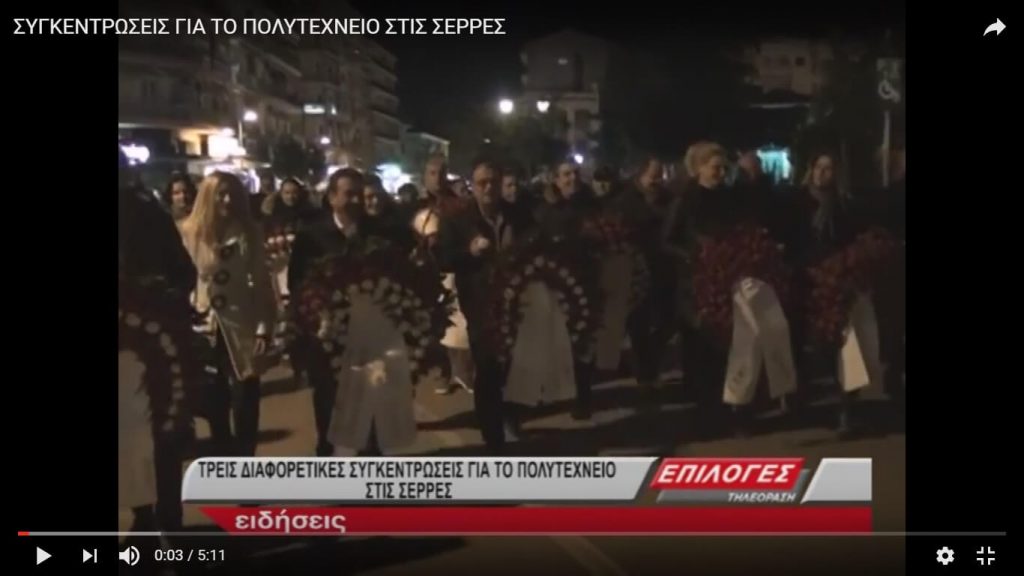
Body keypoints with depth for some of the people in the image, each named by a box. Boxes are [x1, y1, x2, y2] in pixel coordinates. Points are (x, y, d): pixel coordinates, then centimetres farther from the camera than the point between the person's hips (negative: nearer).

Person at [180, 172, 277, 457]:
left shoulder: (249, 233, -2)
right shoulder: (190, 232, -4)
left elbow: (261, 282, -2)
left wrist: (264, 328, -7)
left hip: (242, 328, 0)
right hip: (205, 329, 1)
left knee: (245, 402, 4)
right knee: (215, 401, 13)